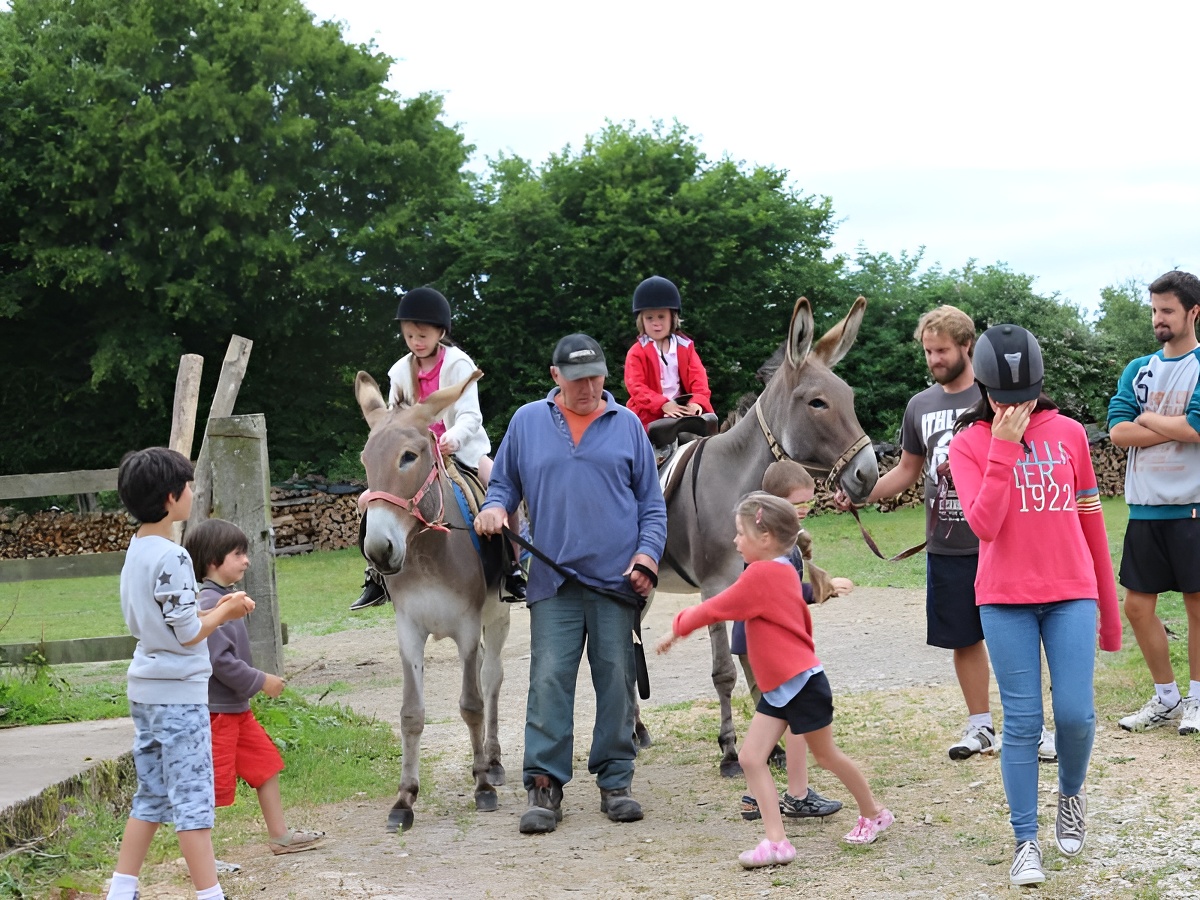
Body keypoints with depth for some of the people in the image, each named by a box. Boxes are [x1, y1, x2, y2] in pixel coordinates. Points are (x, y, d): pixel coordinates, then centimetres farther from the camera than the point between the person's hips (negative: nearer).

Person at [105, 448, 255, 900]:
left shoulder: (135, 552, 10)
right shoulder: (171, 557, -18)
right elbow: (188, 634, -17)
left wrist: (214, 610, 11)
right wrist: (225, 612, -1)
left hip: (145, 691, 9)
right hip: (178, 693, -9)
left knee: (150, 796, 15)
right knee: (193, 799, -4)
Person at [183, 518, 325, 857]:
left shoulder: (224, 599, 12)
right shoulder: (208, 603, -21)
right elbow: (220, 660, -25)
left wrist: (259, 682, 16)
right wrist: (261, 681, -16)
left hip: (236, 708, 10)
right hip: (216, 711, -10)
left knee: (266, 764, 16)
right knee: (214, 784, -4)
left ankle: (280, 835, 26)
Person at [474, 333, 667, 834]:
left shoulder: (626, 425, 8)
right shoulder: (527, 422, 9)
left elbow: (652, 504, 10)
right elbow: (504, 483, 17)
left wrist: (647, 555, -5)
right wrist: (495, 508, -6)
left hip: (617, 578, 0)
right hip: (553, 580, 0)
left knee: (616, 680, 3)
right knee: (549, 680, -6)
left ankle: (615, 782, 13)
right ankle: (544, 787, -2)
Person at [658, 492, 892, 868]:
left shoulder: (760, 575, -19)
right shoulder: (785, 572, 10)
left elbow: (715, 609, -15)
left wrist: (677, 628, -1)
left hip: (801, 682, -10)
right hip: (777, 687, 10)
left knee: (826, 756, 9)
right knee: (751, 758, -2)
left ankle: (874, 814, 31)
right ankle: (776, 840, -6)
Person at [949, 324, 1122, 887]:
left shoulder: (1068, 434, 4)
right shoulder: (968, 444, -1)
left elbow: (1091, 520, 11)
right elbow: (983, 525, -15)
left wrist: (1109, 608, 13)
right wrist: (1003, 447, -17)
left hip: (1072, 593, 1)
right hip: (1005, 599, -1)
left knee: (1075, 714, -6)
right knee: (1022, 723, -2)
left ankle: (1071, 793, 25)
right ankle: (1026, 842, 8)